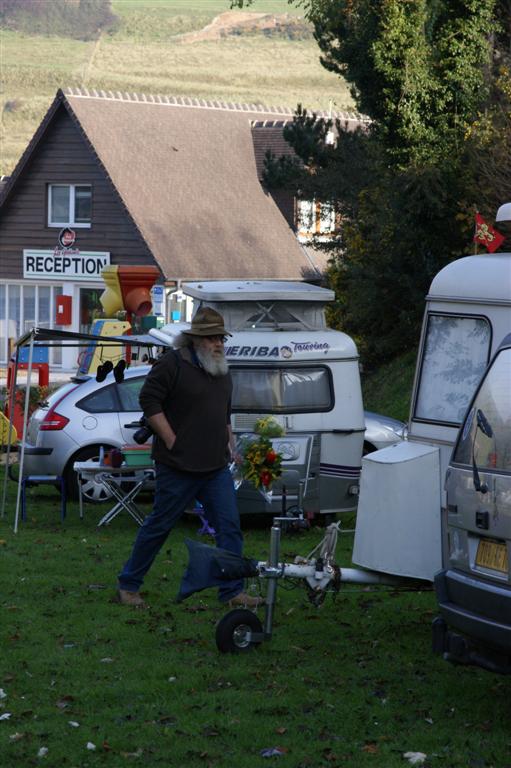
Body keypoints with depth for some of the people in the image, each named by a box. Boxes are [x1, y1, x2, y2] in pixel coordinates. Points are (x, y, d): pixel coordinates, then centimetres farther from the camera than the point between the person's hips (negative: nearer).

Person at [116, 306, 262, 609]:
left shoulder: (222, 371, 16)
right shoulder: (173, 364, -9)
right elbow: (149, 400, -13)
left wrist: (229, 441, 17)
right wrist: (171, 441, -15)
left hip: (217, 468, 7)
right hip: (178, 467, -7)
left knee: (230, 527, -2)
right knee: (159, 526, 1)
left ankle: (233, 591, 2)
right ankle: (128, 586, 14)